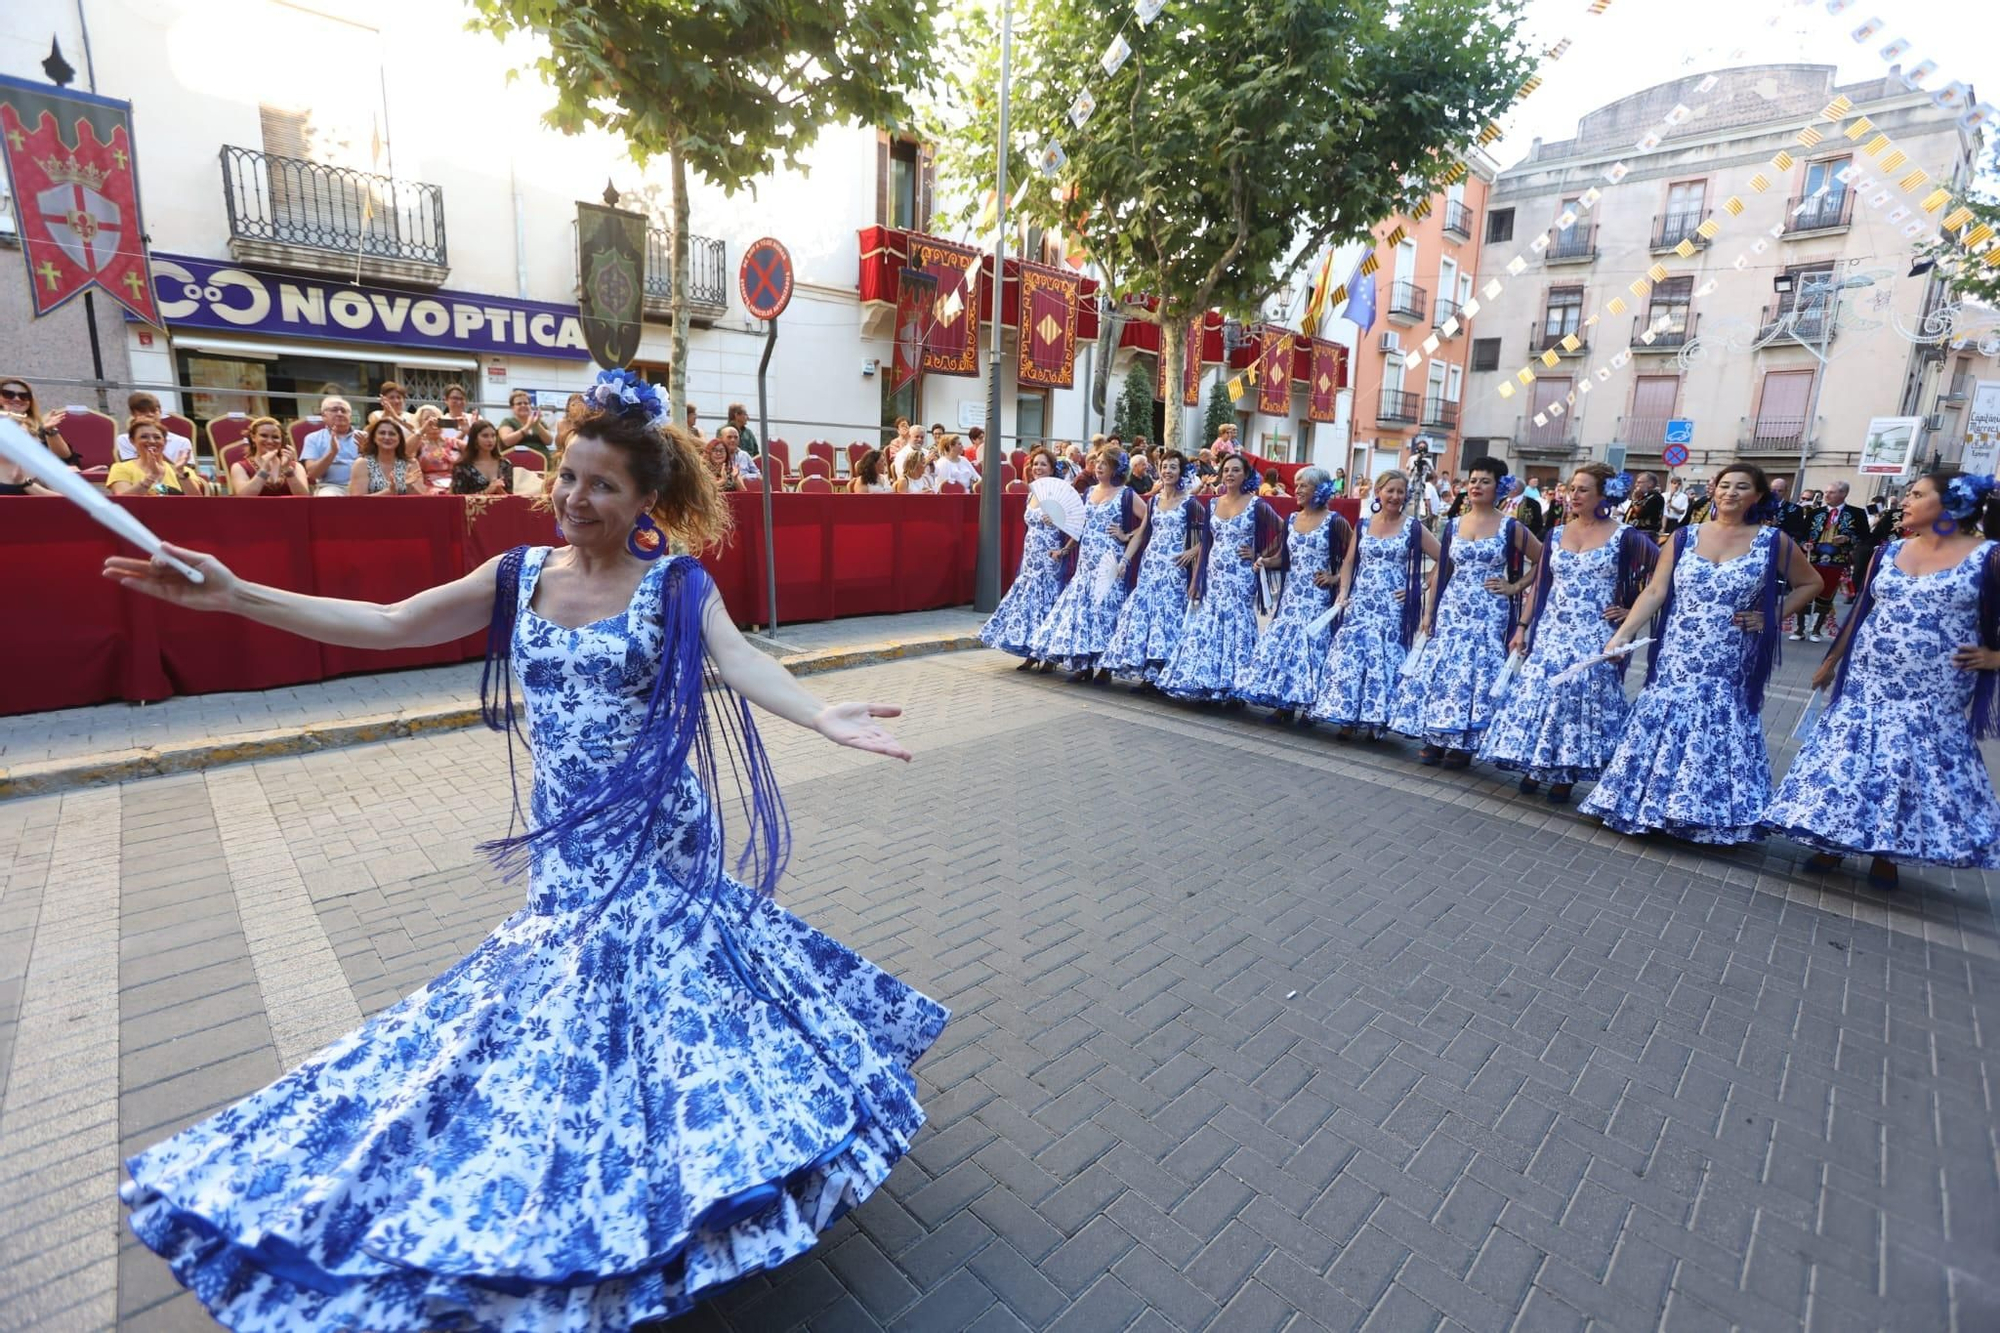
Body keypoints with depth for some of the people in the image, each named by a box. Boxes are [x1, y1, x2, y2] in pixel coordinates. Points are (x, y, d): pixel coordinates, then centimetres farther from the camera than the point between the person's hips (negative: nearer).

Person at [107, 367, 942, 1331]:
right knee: (562, 993, 16)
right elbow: (388, 624, 6)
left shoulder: (675, 583, -10)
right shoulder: (520, 576, 2)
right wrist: (235, 595, 1)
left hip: (654, 836, -4)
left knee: (652, 984, 5)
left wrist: (822, 717, -43)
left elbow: (738, 662, -25)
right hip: (564, 840, 4)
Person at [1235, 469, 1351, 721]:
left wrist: (1336, 578, -12)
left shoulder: (1334, 522, -7)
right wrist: (1265, 561, -6)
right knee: (1281, 644, 1)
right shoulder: (1292, 520, 10)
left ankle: (1310, 705, 7)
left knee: (1311, 646, -5)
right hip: (1291, 595, 5)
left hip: (1318, 597, -5)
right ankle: (1284, 704, 9)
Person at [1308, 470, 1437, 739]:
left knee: (1384, 659, -2)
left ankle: (1376, 719, 9)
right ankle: (1348, 718, 4)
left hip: (1392, 606, -2)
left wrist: (1419, 587, -3)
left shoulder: (1413, 527, 0)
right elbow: (1349, 562, 11)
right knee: (1350, 656, -3)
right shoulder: (1363, 524, 9)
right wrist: (1343, 591, -2)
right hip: (1359, 603, 2)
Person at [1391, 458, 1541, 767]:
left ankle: (1464, 744, 9)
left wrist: (1515, 586, -3)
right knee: (1440, 670, 0)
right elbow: (1441, 570, 9)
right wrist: (1428, 612, 5)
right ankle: (1435, 739, 10)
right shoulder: (1453, 525, 8)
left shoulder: (1511, 528, -1)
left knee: (1478, 673, -1)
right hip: (1451, 610, 3)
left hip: (1489, 614, -3)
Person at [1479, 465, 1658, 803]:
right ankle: (1535, 766, 16)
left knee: (1583, 700, 0)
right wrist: (1522, 627, 7)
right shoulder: (1556, 533, 7)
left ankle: (1566, 773, 14)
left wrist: (1632, 611, -6)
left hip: (1595, 637, -3)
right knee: (1538, 694, 2)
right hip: (1551, 632, 4)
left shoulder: (1624, 537, -5)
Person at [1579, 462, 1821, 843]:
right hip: (1676, 662, 1)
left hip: (1730, 671, -1)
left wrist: (1775, 616, -2)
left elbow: (1810, 584, 13)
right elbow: (1654, 593, -1)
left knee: (1721, 739, 4)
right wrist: (1621, 635, -10)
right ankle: (1651, 808, 16)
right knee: (1663, 732, 4)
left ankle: (1714, 819, 18)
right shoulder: (1684, 538, 2)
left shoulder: (1773, 541, 0)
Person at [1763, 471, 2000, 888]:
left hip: (1934, 693, -3)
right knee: (1850, 756, 5)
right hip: (1869, 679, 3)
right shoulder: (1889, 552, 5)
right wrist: (1831, 661, 15)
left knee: (1919, 764, 4)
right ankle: (1834, 841, 18)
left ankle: (1887, 851, 20)